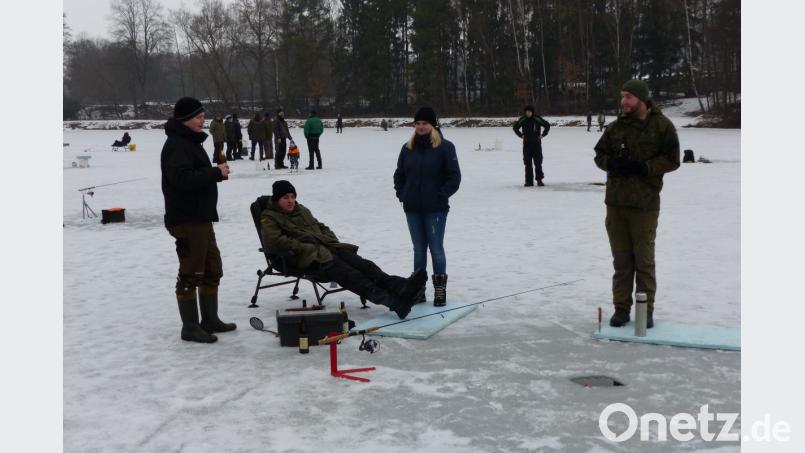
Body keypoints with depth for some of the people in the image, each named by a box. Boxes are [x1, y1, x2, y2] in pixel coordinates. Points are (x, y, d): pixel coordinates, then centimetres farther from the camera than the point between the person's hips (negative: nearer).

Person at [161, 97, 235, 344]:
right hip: (187, 220, -11)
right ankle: (190, 327, 5)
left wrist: (217, 171, 4)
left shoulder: (191, 142, 18)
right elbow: (183, 178, -29)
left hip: (201, 217, 11)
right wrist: (216, 173, -22)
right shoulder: (176, 145, -16)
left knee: (212, 270, 17)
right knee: (191, 274, -4)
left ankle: (210, 320, 28)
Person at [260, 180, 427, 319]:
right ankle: (393, 301, -50)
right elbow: (273, 241, -12)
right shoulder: (269, 218, 5)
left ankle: (401, 287, -40)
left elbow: (321, 227, 33)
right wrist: (305, 247, -13)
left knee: (363, 264, -19)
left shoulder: (302, 211, 28)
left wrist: (332, 241, 10)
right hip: (307, 259, -8)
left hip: (327, 248, 8)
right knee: (347, 273, -31)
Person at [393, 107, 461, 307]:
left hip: (435, 208, -4)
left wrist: (441, 195, -11)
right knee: (419, 249, 11)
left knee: (436, 248, -1)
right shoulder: (408, 148, 10)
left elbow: (454, 176, -5)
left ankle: (440, 289, 8)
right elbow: (399, 174, 18)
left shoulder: (445, 147, -4)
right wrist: (401, 193, 5)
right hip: (412, 208, 5)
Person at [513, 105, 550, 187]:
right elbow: (515, 127, 16)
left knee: (538, 163, -3)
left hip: (537, 144, -2)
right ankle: (529, 181, 5)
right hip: (527, 144, 2)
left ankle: (539, 180, 4)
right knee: (528, 163, 2)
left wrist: (543, 135, -2)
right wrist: (521, 135, 6)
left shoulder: (537, 119, -6)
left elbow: (547, 125, 5)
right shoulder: (522, 120, 0)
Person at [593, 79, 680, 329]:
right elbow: (600, 154, 15)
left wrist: (644, 167, -18)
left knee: (644, 260, 3)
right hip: (615, 202, 4)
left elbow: (671, 159, -5)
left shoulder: (662, 125, -4)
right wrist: (612, 163, -7)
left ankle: (646, 310, 15)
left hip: (645, 204, -4)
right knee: (621, 259, 10)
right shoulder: (616, 127, 8)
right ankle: (621, 308, 18)